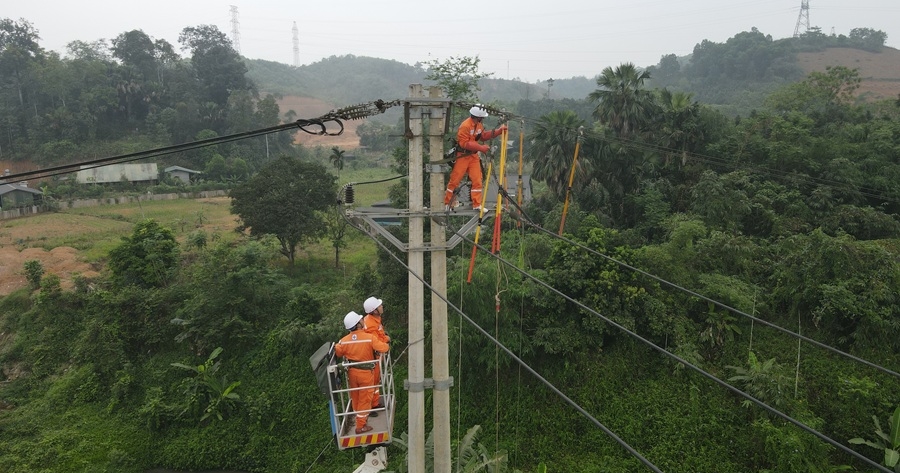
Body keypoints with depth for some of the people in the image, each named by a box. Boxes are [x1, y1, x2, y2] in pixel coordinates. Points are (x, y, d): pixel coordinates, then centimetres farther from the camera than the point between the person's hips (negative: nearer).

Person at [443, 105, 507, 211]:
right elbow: (464, 144, -23)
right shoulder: (465, 126, -21)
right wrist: (481, 148, -23)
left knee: (477, 179, 2)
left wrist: (499, 130, 6)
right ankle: (446, 203, 9)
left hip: (473, 156, 8)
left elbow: (484, 136, 14)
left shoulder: (479, 125, 7)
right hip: (462, 156, -8)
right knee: (454, 180, -1)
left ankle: (477, 204, 7)